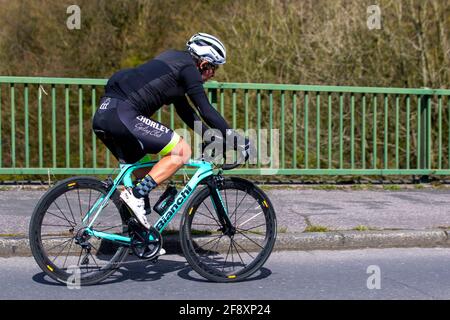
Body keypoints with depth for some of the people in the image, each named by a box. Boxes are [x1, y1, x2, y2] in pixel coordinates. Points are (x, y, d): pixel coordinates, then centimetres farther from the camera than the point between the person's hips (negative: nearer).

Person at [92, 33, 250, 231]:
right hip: (122, 115, -10)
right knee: (182, 151, -9)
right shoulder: (187, 68, -2)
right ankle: (136, 195, -12)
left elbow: (185, 111, 30)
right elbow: (206, 110, -7)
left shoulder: (175, 62, 26)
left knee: (145, 174, 19)